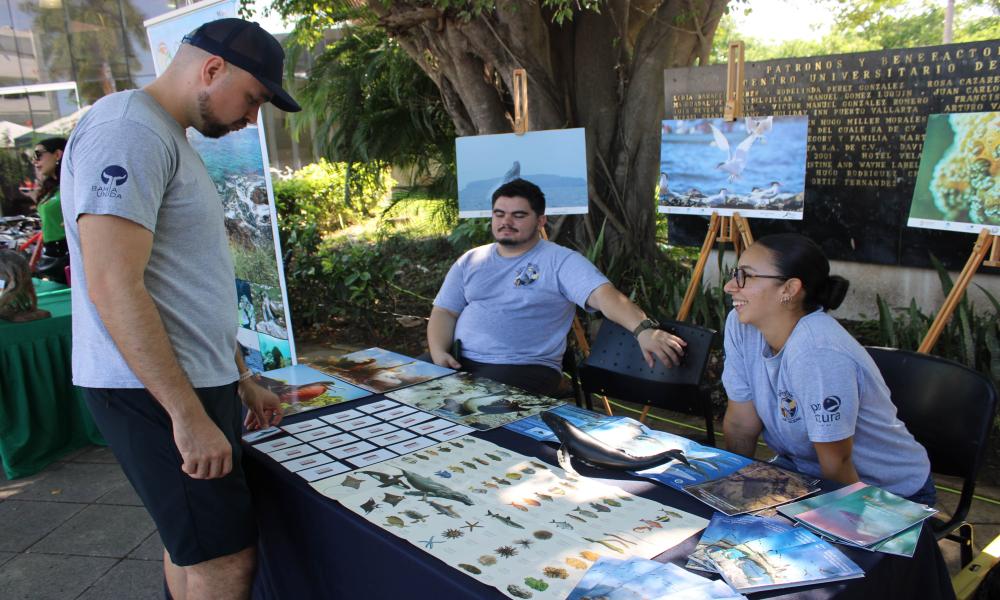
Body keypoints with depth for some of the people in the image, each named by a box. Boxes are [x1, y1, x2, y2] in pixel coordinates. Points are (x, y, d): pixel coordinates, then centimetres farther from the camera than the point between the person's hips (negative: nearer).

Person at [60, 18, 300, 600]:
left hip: (195, 381, 10)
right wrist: (188, 415, -23)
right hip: (155, 393, -10)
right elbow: (113, 286, -23)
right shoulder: (128, 131, -14)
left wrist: (242, 381, 20)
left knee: (192, 547, 17)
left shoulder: (167, 139, 18)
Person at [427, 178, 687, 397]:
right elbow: (444, 312, 14)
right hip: (459, 362, 4)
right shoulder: (470, 260, 17)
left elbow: (604, 294, -14)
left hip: (523, 367, -4)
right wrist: (438, 352, -6)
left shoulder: (561, 261, 0)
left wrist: (644, 329, -32)